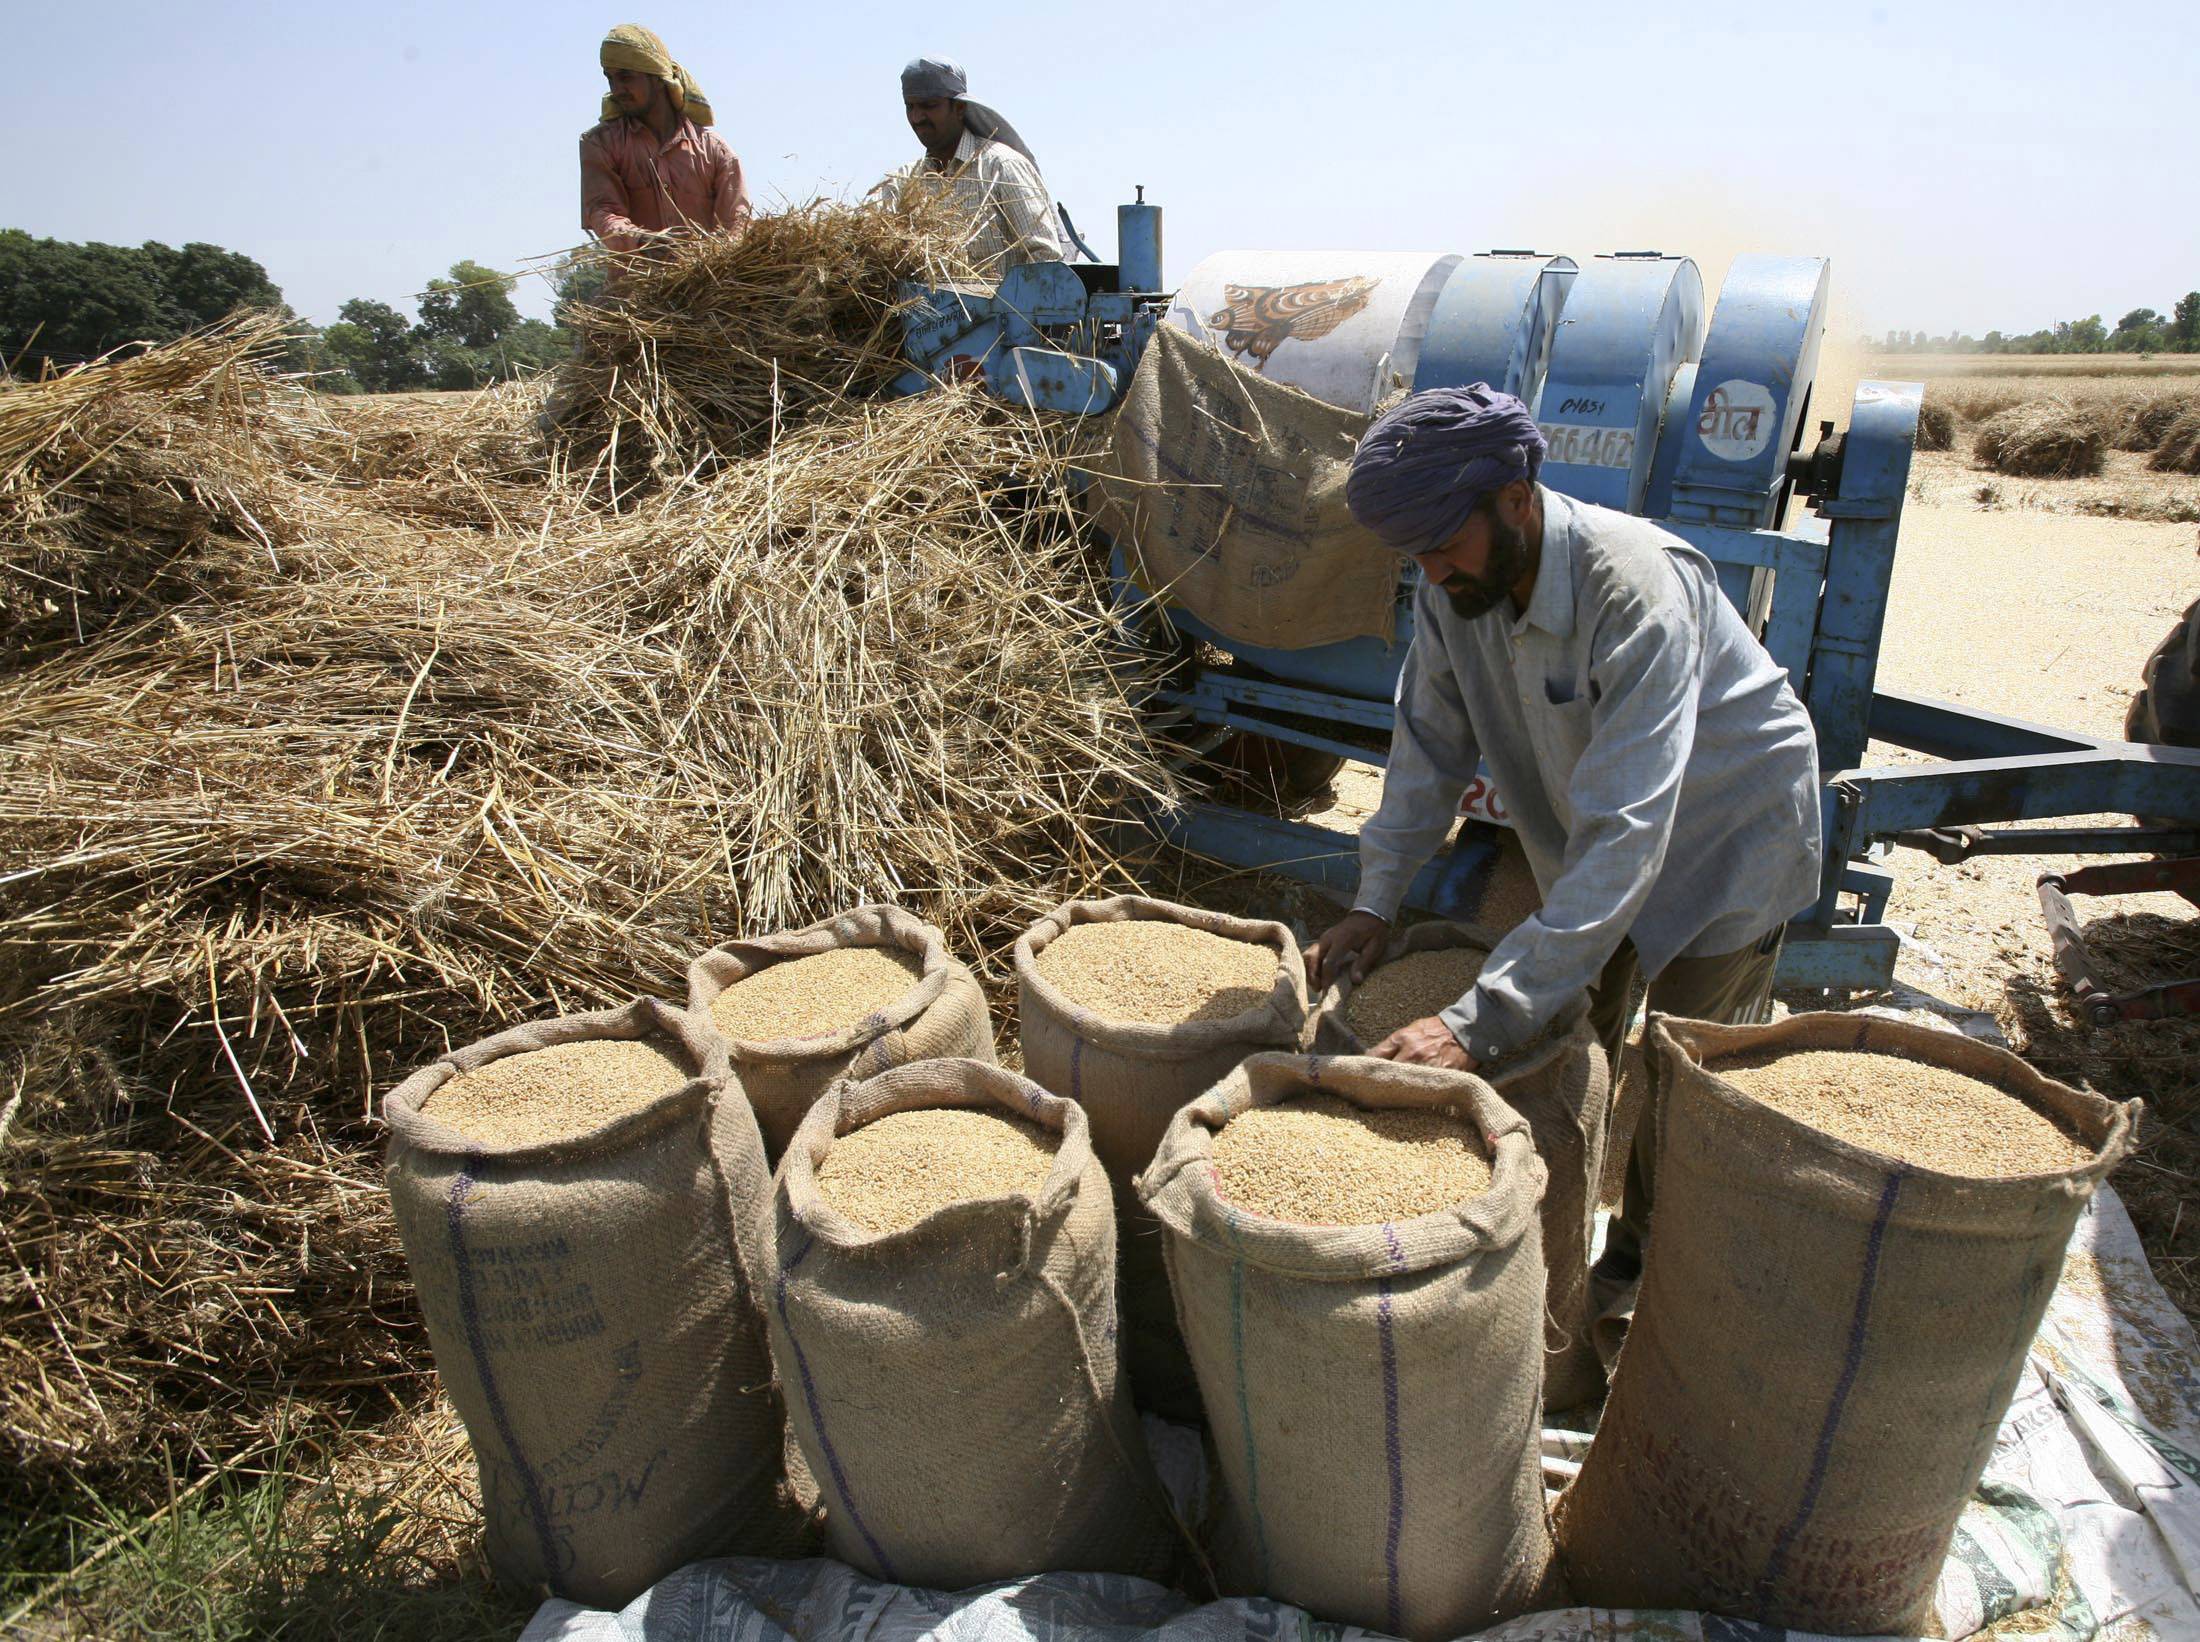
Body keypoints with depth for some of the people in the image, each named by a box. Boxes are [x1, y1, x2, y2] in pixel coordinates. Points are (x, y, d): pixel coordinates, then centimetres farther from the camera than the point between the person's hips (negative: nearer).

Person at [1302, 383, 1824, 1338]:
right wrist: (1375, 901, -15)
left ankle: (1650, 1271, 25)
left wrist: (1480, 1022, -48)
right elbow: (1431, 745, -5)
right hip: (1581, 834, 6)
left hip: (1725, 835, -6)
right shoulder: (1453, 587, -18)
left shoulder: (1639, 594, -39)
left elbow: (1623, 838, -44)